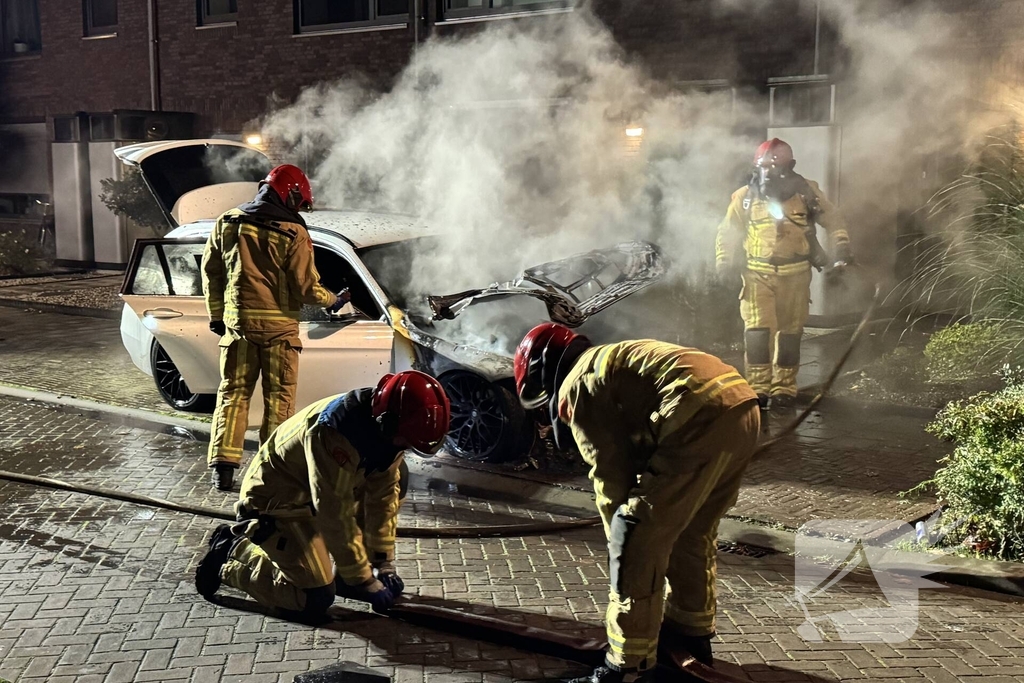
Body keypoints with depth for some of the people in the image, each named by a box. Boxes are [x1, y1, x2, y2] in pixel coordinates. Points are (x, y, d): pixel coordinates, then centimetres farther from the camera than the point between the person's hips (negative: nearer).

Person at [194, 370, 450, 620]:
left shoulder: (385, 428, -11)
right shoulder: (331, 433, -36)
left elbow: (383, 494, -4)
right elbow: (336, 515, -32)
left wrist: (384, 562, -5)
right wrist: (365, 582, -25)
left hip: (314, 499, 9)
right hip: (274, 504, -8)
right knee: (316, 600, -15)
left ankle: (346, 577, 6)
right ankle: (232, 551, 4)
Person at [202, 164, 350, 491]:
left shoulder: (227, 223, 4)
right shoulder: (293, 234, -12)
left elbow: (210, 271, 10)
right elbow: (306, 286, -11)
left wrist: (216, 314, 18)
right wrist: (333, 301, 8)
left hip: (237, 323, 4)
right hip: (278, 327, -4)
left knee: (233, 392, 11)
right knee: (279, 397, 7)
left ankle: (223, 465, 6)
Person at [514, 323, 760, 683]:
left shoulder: (577, 385, 5)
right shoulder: (615, 359, 33)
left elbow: (610, 475, 4)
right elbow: (635, 456, 34)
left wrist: (622, 541, 15)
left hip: (702, 420, -10)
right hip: (743, 408, 10)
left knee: (637, 545, -1)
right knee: (693, 532, 26)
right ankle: (692, 632, 41)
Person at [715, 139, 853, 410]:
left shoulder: (806, 192, -1)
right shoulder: (745, 197, 0)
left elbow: (833, 221, 7)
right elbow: (727, 232, 8)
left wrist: (841, 252, -2)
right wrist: (724, 261, -5)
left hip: (795, 274, 1)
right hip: (758, 274, -1)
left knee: (790, 332, 7)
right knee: (757, 329, -12)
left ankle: (784, 388, 18)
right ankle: (758, 388, -4)